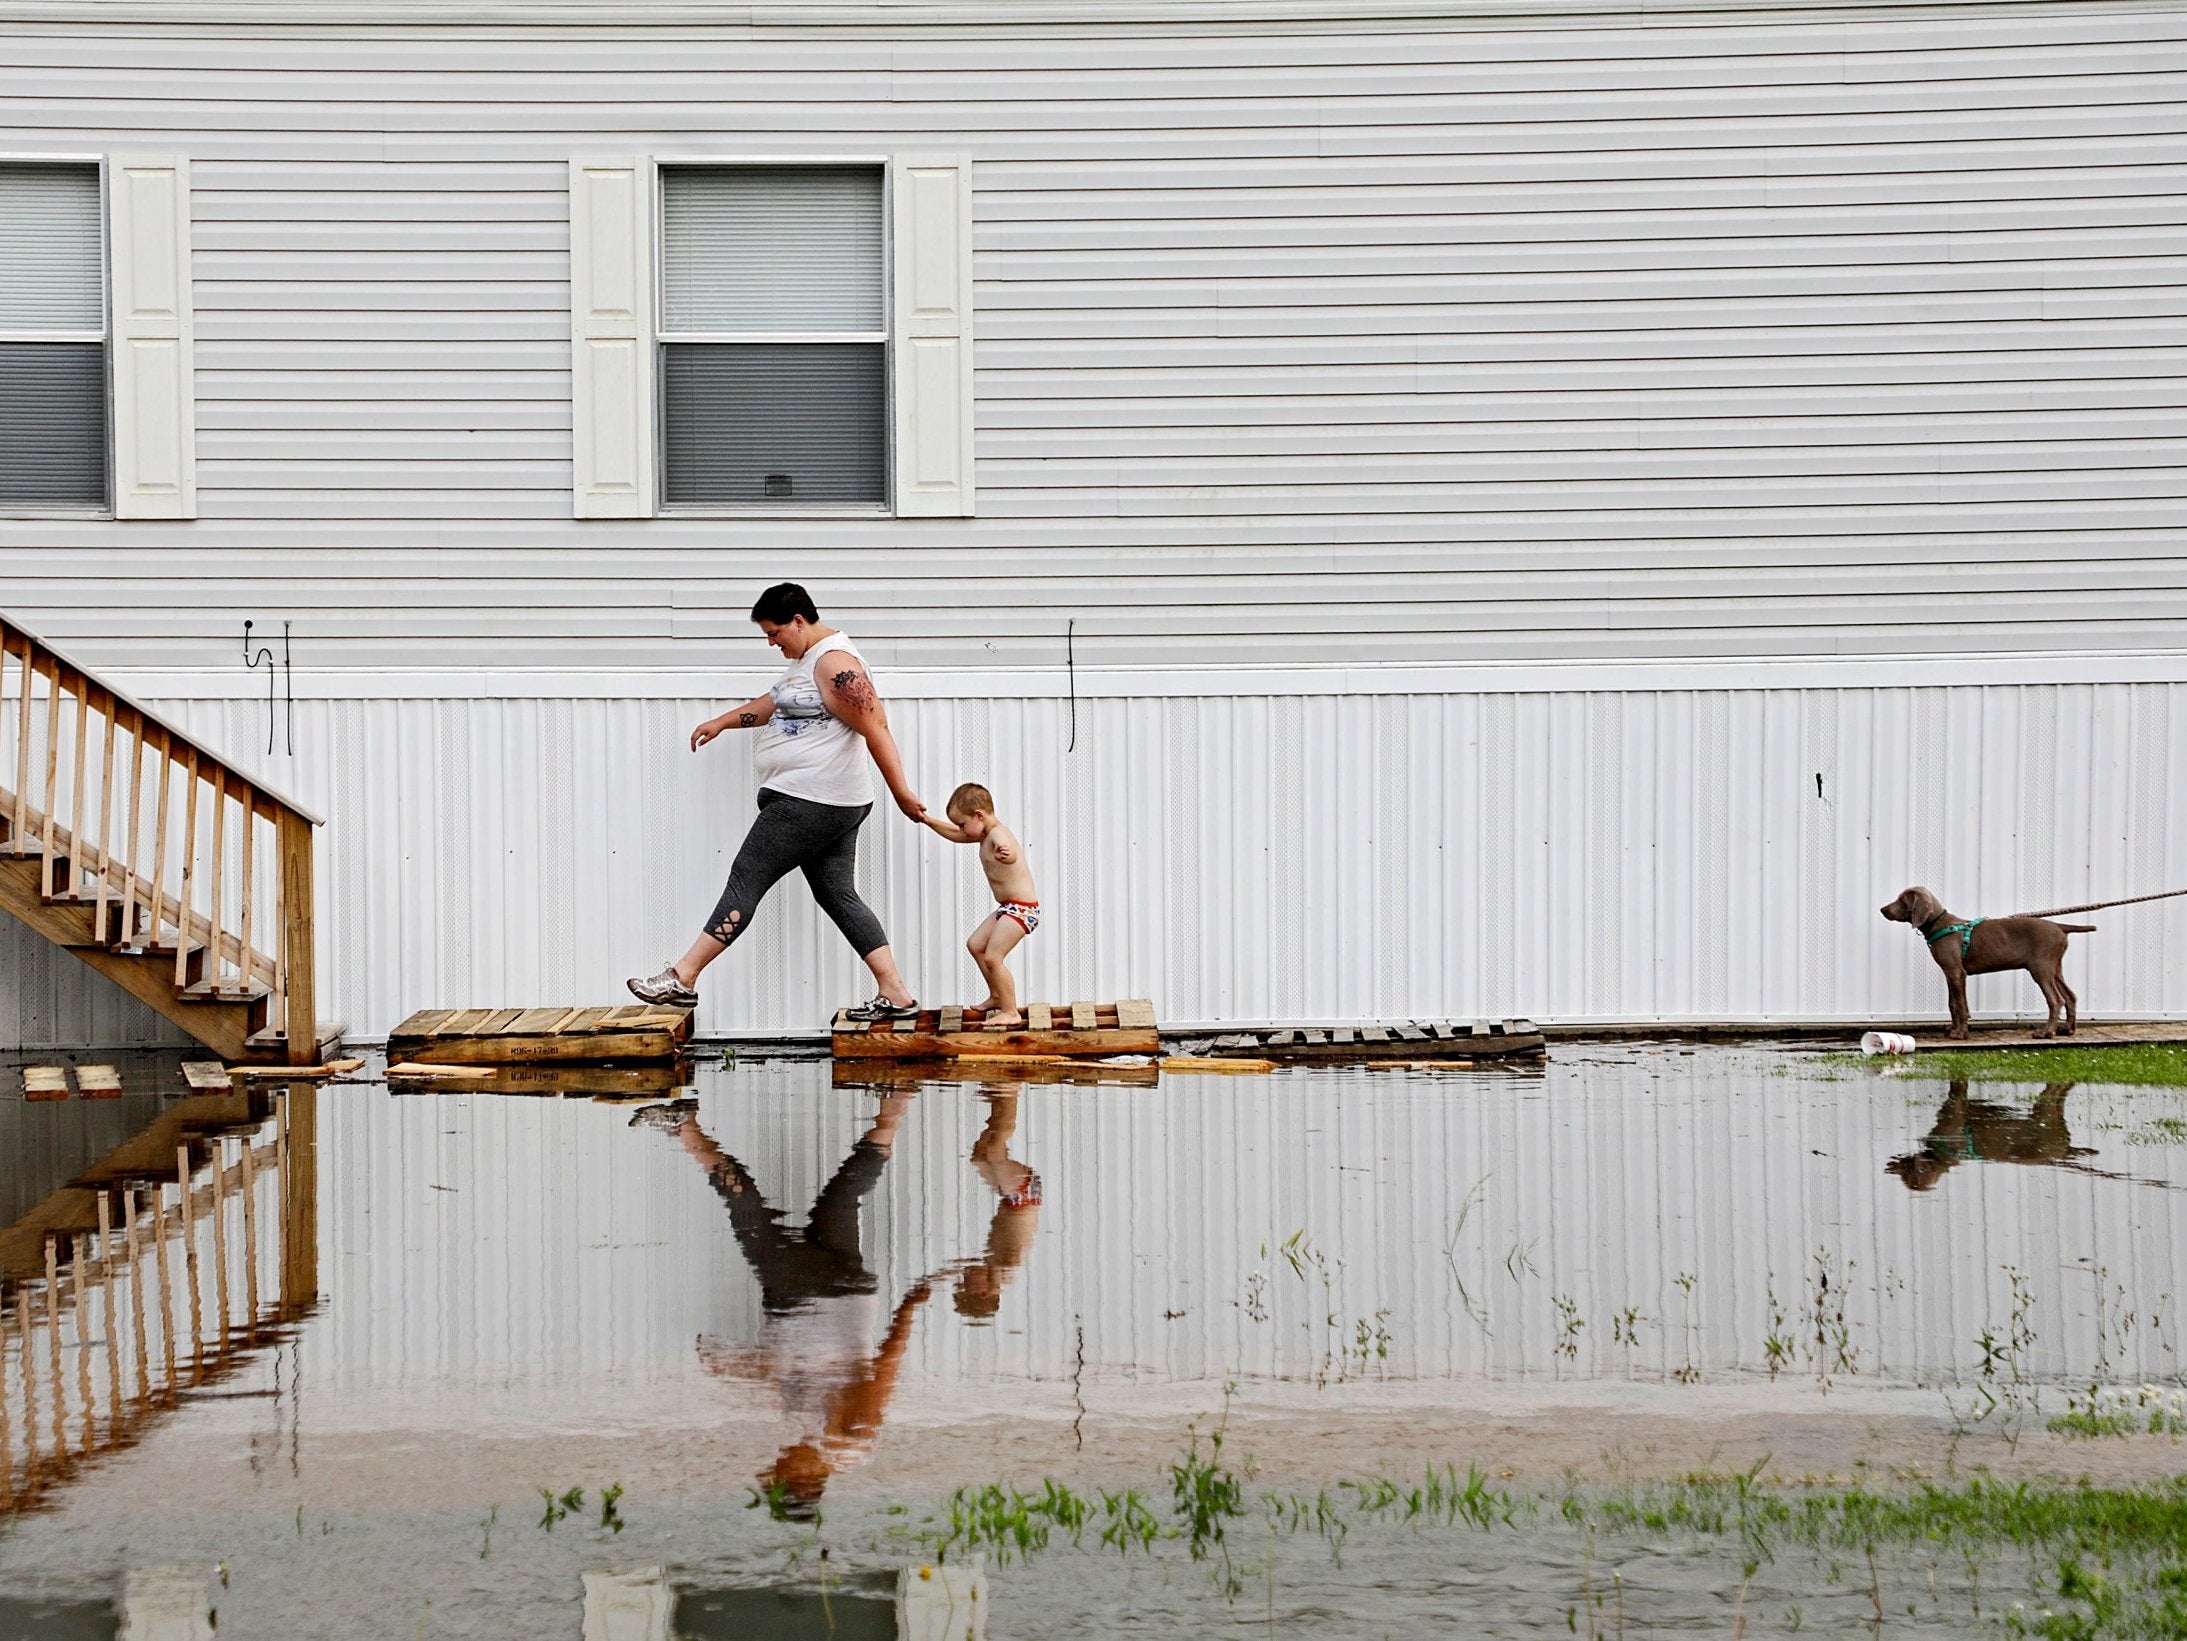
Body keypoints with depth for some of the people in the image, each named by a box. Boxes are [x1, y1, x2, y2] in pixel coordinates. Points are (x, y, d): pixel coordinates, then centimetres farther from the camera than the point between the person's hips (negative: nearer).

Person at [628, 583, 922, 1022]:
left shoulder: (834, 663, -17)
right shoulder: (808, 659, 16)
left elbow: (876, 730, -18)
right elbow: (775, 704, 32)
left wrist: (902, 793, -18)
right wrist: (722, 722, 29)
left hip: (810, 803, -11)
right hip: (833, 806, 11)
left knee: (745, 881, -7)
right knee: (838, 895, 9)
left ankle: (682, 978, -4)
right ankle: (895, 993, 5)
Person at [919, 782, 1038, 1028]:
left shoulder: (997, 835, -21)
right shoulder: (985, 834, 11)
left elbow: (1012, 854, -46)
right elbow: (955, 835, 28)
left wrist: (1006, 855, -69)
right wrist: (929, 821, 25)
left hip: (1022, 909, -11)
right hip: (1008, 907, 11)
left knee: (992, 957, -16)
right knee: (975, 945, 21)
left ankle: (1011, 1012, -12)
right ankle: (997, 996, 32)